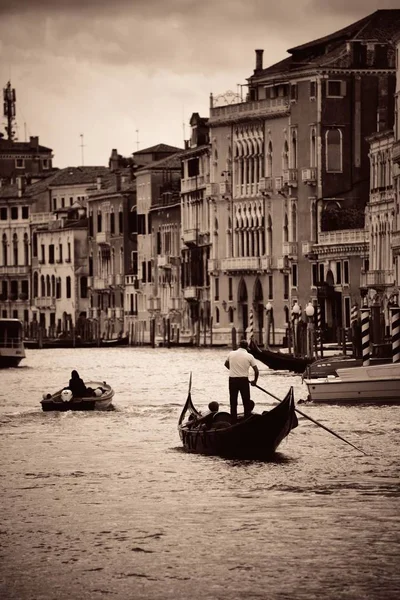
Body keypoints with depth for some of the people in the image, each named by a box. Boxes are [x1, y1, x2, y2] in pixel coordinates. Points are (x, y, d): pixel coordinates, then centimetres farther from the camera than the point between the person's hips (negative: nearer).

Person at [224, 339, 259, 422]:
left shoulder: (231, 354, 1)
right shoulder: (249, 356, -6)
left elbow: (226, 364, 20)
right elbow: (256, 371, -7)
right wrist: (254, 381, 9)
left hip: (232, 380, 2)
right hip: (244, 380, -2)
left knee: (233, 402, 10)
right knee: (246, 402, 8)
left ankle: (234, 421, 11)